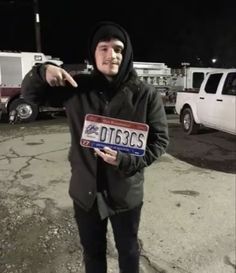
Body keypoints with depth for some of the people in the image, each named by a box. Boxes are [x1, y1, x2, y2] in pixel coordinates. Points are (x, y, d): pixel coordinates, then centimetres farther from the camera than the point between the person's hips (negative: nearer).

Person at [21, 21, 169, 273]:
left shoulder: (145, 95, -12)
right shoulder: (77, 88, -5)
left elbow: (160, 139, -8)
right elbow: (29, 94, 4)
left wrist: (127, 161, -25)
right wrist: (42, 71, -19)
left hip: (125, 192, -1)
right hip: (85, 190, 2)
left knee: (128, 250, 23)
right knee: (92, 251, 25)